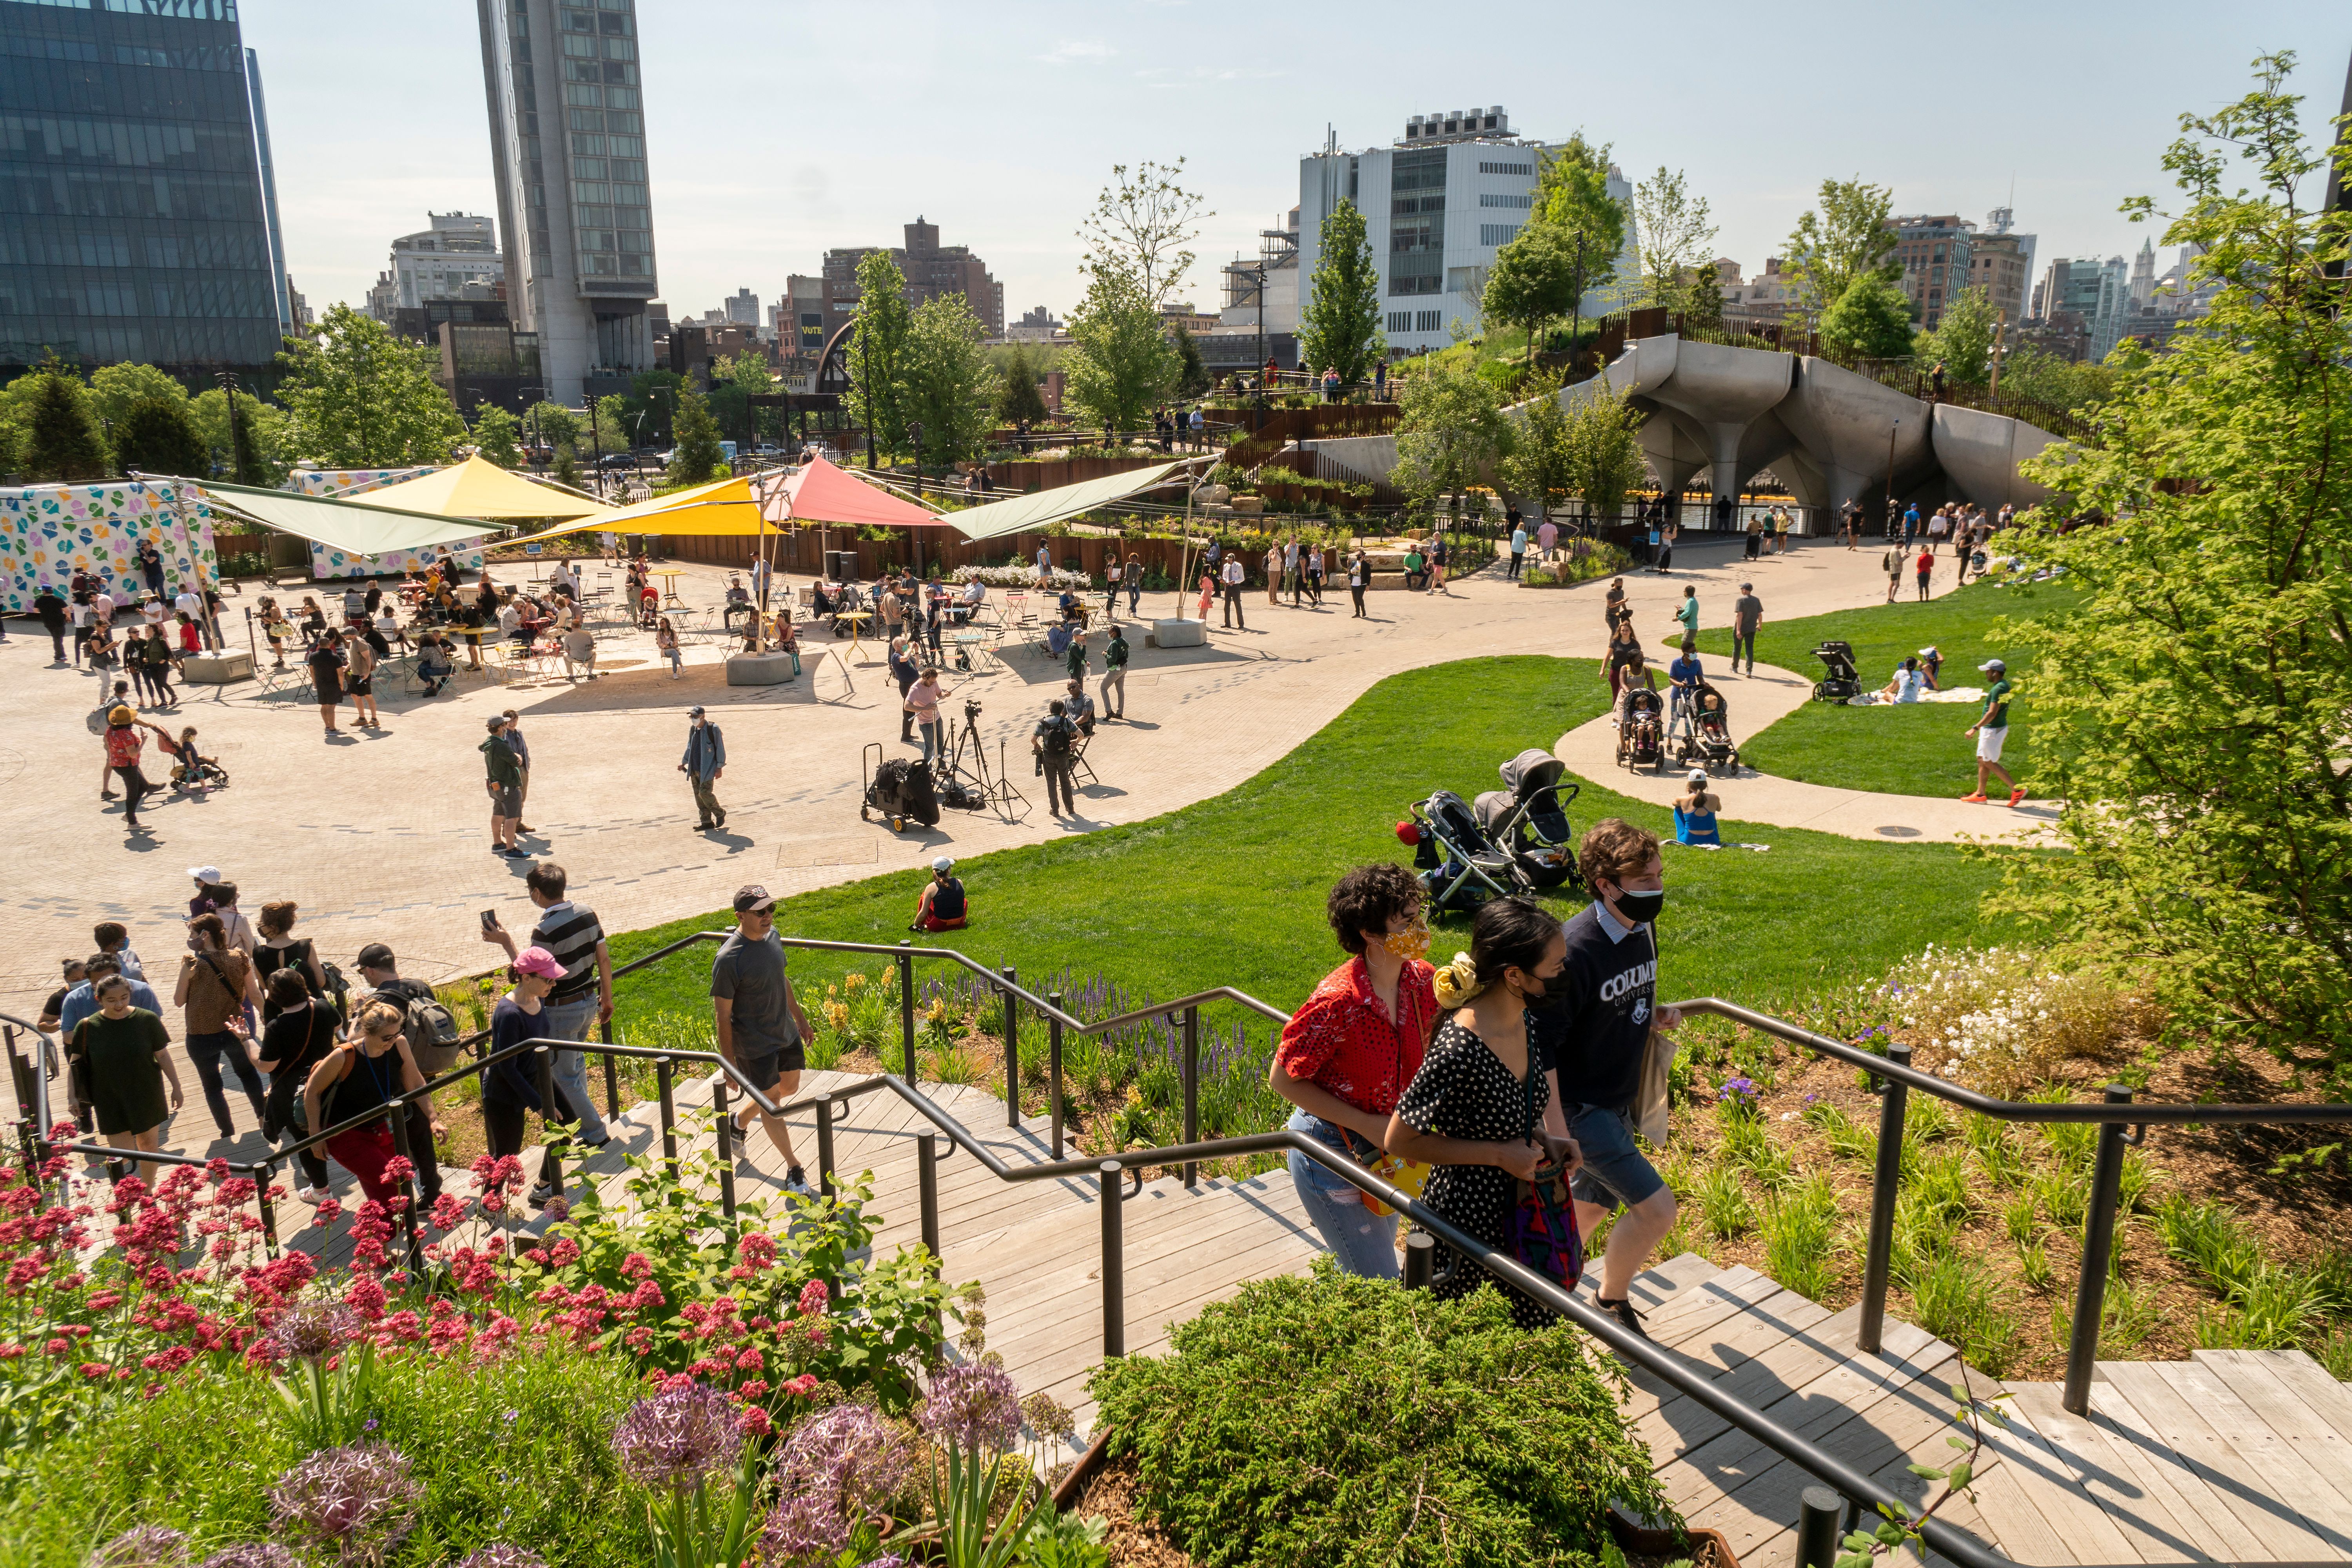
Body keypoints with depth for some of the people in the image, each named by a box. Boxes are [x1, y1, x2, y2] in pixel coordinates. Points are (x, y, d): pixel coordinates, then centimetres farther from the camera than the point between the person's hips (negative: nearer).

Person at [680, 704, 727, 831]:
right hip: (694, 769, 7)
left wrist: (720, 768, -12)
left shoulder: (713, 729, -11)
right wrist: (684, 762, 22)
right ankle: (707, 822, 12)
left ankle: (720, 813, 9)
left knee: (705, 793, -14)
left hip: (707, 769, -7)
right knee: (698, 796, 5)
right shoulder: (693, 729, 9)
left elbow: (720, 749, -9)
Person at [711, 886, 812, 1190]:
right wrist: (729, 1062, -16)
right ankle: (793, 1167, 23)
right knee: (771, 1102, 6)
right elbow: (723, 1015, -19)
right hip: (755, 1045, -8)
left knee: (790, 1088, 23)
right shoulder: (728, 960, -26)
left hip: (786, 1033, 8)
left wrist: (799, 1016, 20)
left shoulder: (772, 936, -4)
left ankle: (738, 1123, 48)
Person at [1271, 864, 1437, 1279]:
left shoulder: (1422, 980, -9)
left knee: (1360, 1267, 24)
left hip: (1383, 1151, 7)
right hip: (1329, 1154, -7)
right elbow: (1283, 1079, -19)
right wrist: (1367, 1125, -20)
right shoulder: (1337, 1002, -29)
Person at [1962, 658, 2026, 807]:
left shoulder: (1999, 689, -22)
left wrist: (1975, 728, -28)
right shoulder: (2004, 685, 10)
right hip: (1991, 729, 11)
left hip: (1993, 730, -11)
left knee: (1990, 763, -3)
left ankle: (2017, 789, -1)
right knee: (1982, 760, 15)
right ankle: (1980, 795, 21)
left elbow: (1992, 713, -27)